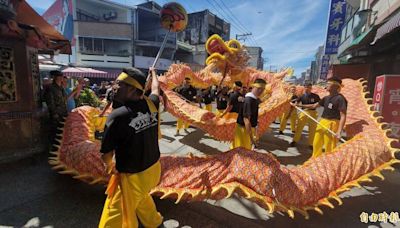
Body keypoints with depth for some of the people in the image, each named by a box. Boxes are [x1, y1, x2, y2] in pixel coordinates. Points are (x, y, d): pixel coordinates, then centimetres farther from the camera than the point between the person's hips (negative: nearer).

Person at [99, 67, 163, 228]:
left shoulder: (118, 115, -24)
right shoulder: (150, 104, -8)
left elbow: (106, 155, -15)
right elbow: (156, 89, 16)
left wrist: (111, 167, 7)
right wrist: (153, 72, 36)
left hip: (132, 177, -7)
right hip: (153, 168, 7)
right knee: (140, 196, 35)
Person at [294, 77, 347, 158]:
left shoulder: (340, 98, -14)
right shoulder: (326, 98, 11)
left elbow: (343, 116, -18)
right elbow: (314, 105, 21)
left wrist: (339, 131, -26)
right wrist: (300, 105, 16)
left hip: (332, 124, -9)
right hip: (322, 122, 9)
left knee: (329, 148, -1)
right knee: (316, 144, 18)